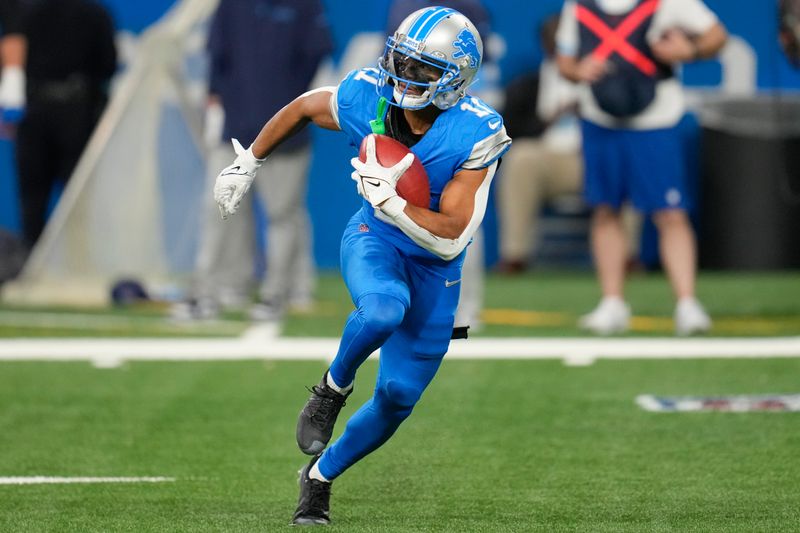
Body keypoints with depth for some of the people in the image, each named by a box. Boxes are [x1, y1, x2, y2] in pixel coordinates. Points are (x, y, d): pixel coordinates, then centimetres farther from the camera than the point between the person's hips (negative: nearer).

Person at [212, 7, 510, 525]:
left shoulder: (475, 137, -26)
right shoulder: (367, 98, -18)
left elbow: (449, 239, -28)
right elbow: (303, 108, 5)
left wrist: (389, 199, -38)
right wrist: (248, 162, 12)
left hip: (435, 268, 0)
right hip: (374, 239, 0)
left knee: (398, 397, 3)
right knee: (383, 310, -37)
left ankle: (321, 475, 27)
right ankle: (333, 390, -6)